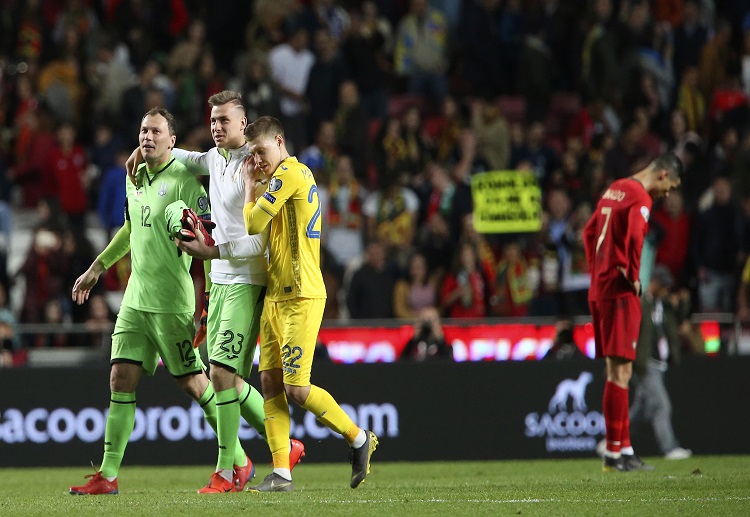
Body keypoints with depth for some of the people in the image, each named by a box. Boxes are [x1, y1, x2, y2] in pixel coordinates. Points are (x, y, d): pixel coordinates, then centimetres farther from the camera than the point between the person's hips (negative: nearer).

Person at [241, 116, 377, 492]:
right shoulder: (294, 175, 18)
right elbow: (260, 227, 19)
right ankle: (281, 474, 1)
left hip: (300, 297, -10)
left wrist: (250, 184, 1)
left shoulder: (289, 173, -12)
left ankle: (359, 439, 7)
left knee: (296, 388, -10)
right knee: (270, 382, 3)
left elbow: (252, 224, -12)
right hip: (276, 295, 10)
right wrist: (254, 184, 11)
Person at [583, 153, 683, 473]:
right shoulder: (640, 197, -12)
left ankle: (625, 449, 15)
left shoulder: (614, 190, 17)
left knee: (618, 371, 12)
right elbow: (634, 236, -26)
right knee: (620, 372, -8)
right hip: (620, 291, -9)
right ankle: (614, 453, -8)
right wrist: (633, 276, -14)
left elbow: (589, 233, 25)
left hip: (599, 288, 9)